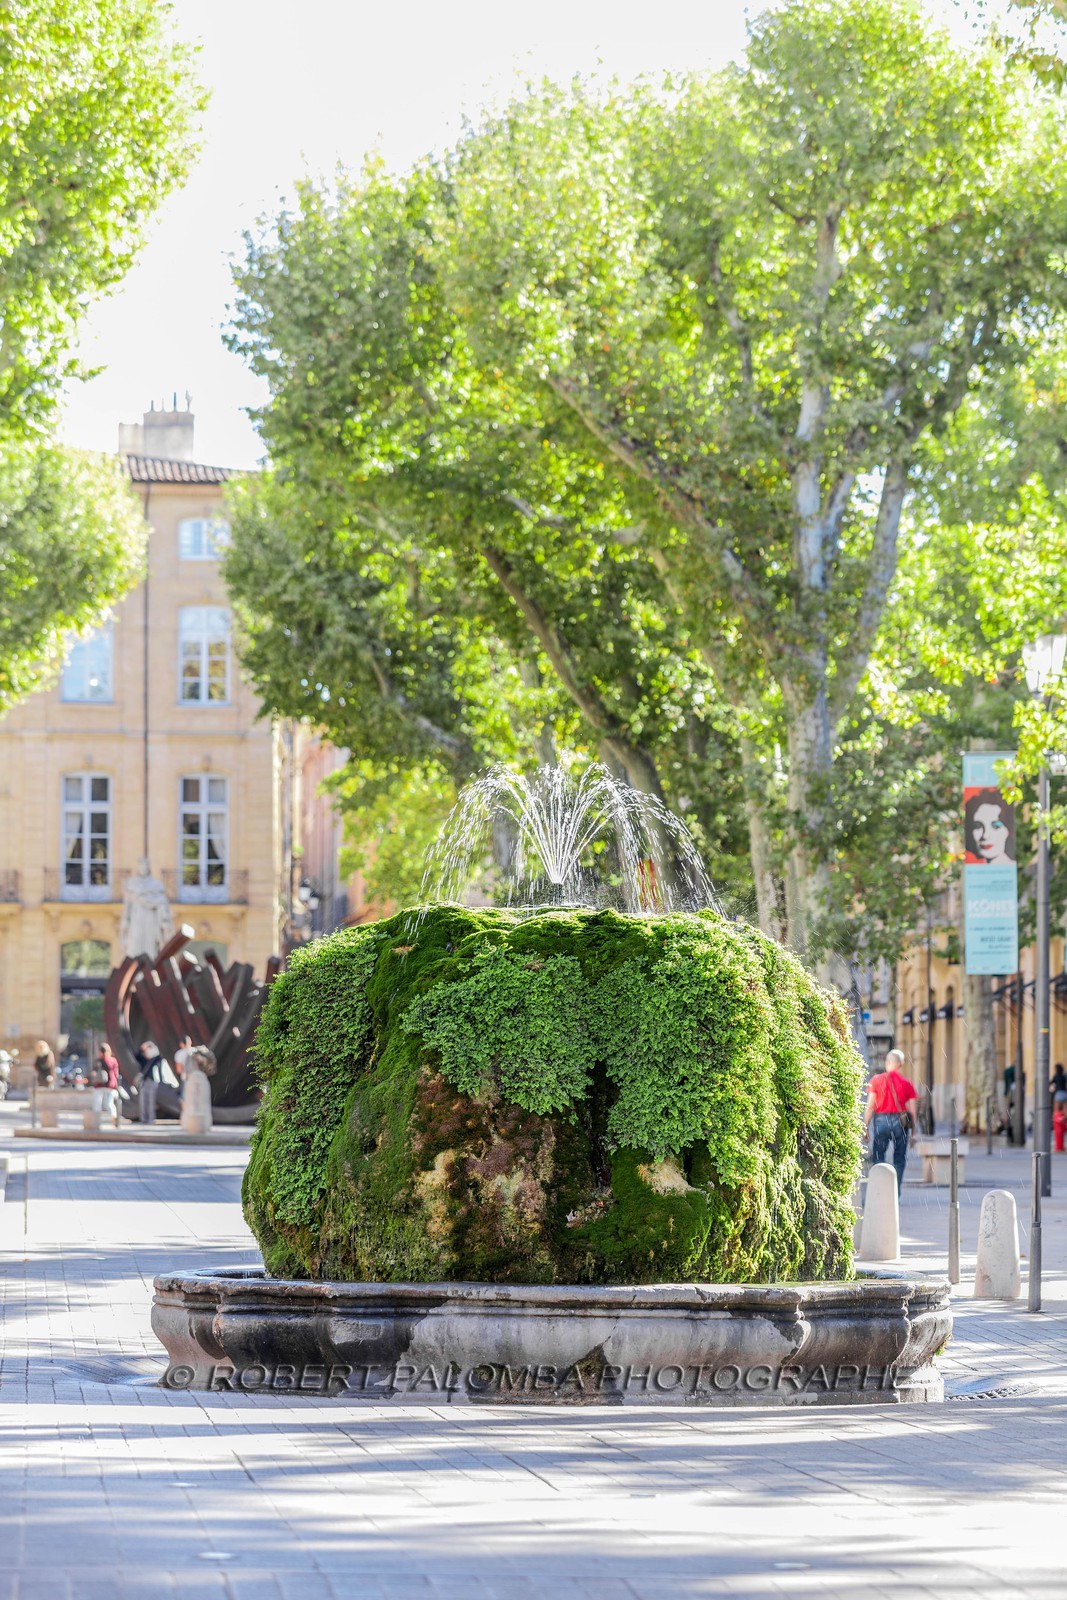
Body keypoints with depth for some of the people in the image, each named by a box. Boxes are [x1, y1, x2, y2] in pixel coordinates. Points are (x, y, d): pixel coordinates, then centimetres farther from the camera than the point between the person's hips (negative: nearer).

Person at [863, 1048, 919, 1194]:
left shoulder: (877, 1080, -1)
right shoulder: (907, 1083, 3)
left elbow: (870, 1106, -3)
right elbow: (913, 1109, 3)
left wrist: (865, 1127, 2)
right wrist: (913, 1130, 11)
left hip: (881, 1121, -1)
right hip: (900, 1121, 1)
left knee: (878, 1158, 6)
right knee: (899, 1160, 9)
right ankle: (896, 1194, 7)